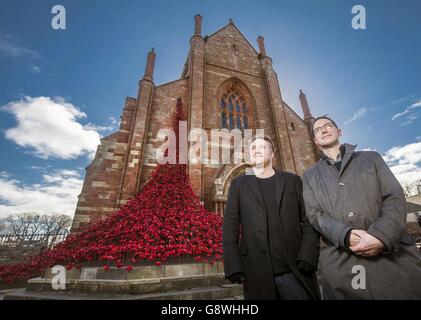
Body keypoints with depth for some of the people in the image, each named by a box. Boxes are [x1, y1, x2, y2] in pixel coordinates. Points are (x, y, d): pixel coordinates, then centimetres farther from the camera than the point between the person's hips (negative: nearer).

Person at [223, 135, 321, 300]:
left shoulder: (292, 181, 6)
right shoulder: (239, 184, 3)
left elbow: (309, 221, 2)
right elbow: (230, 227, -1)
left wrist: (307, 257, -10)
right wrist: (234, 266, -8)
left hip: (295, 270, 1)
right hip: (257, 273, 0)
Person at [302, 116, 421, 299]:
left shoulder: (371, 158, 12)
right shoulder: (309, 176, 10)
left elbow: (395, 197, 1)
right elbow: (314, 214, 0)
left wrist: (381, 236, -16)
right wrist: (345, 235, -19)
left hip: (393, 255, 1)